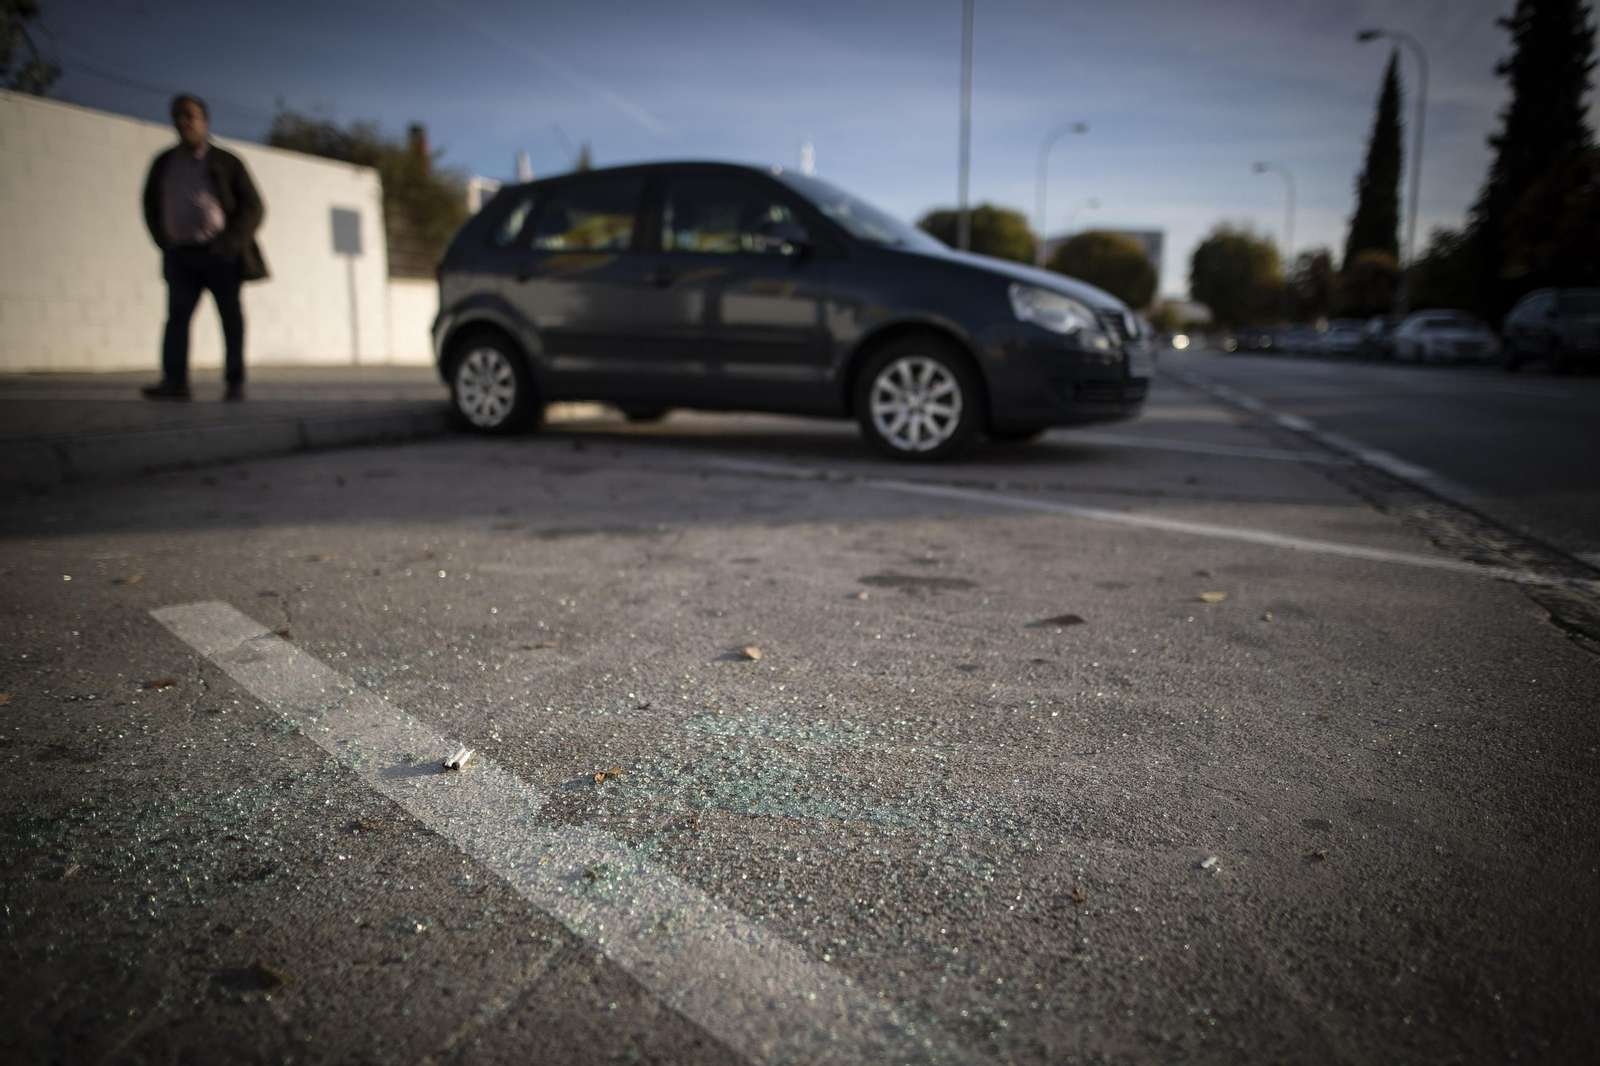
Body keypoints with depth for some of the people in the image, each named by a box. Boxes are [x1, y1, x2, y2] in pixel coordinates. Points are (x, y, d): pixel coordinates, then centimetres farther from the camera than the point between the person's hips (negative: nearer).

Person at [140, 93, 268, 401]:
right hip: (180, 256, 3)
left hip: (220, 253, -3)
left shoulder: (226, 162, 4)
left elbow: (253, 206, 0)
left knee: (231, 317, 1)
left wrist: (229, 244, -10)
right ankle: (174, 380, -16)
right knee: (177, 314, -9)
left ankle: (235, 382, 7)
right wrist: (164, 243, 9)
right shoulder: (163, 163, 14)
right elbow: (151, 206, 23)